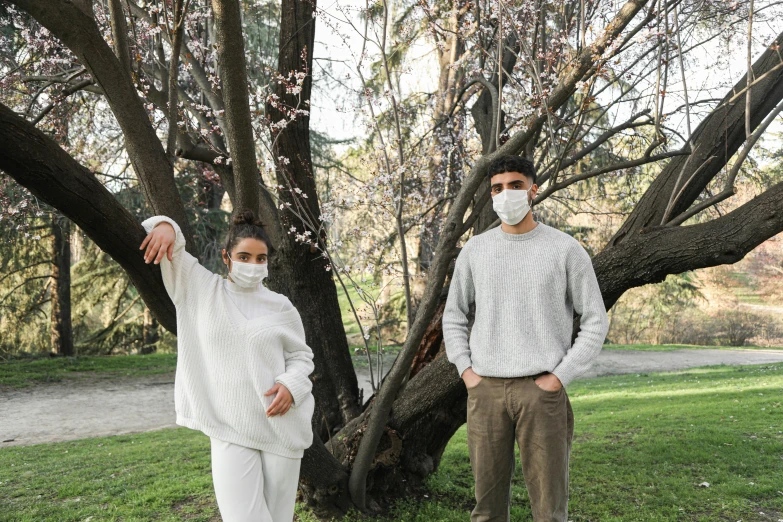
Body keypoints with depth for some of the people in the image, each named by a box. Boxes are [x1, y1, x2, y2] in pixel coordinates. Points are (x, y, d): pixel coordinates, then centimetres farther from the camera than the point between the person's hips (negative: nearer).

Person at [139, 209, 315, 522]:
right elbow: (171, 251, 5)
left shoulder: (280, 306, 3)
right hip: (229, 430, -1)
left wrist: (292, 384, -10)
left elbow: (301, 355, 10)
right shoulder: (202, 290, 3)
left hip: (281, 428, 1)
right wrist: (165, 227, -17)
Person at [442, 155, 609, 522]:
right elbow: (454, 314, 16)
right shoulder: (474, 249, 8)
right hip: (485, 390, 3)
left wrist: (560, 377, -7)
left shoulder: (566, 249, 0)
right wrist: (465, 370, 3)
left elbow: (595, 321, 2)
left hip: (541, 390, -2)